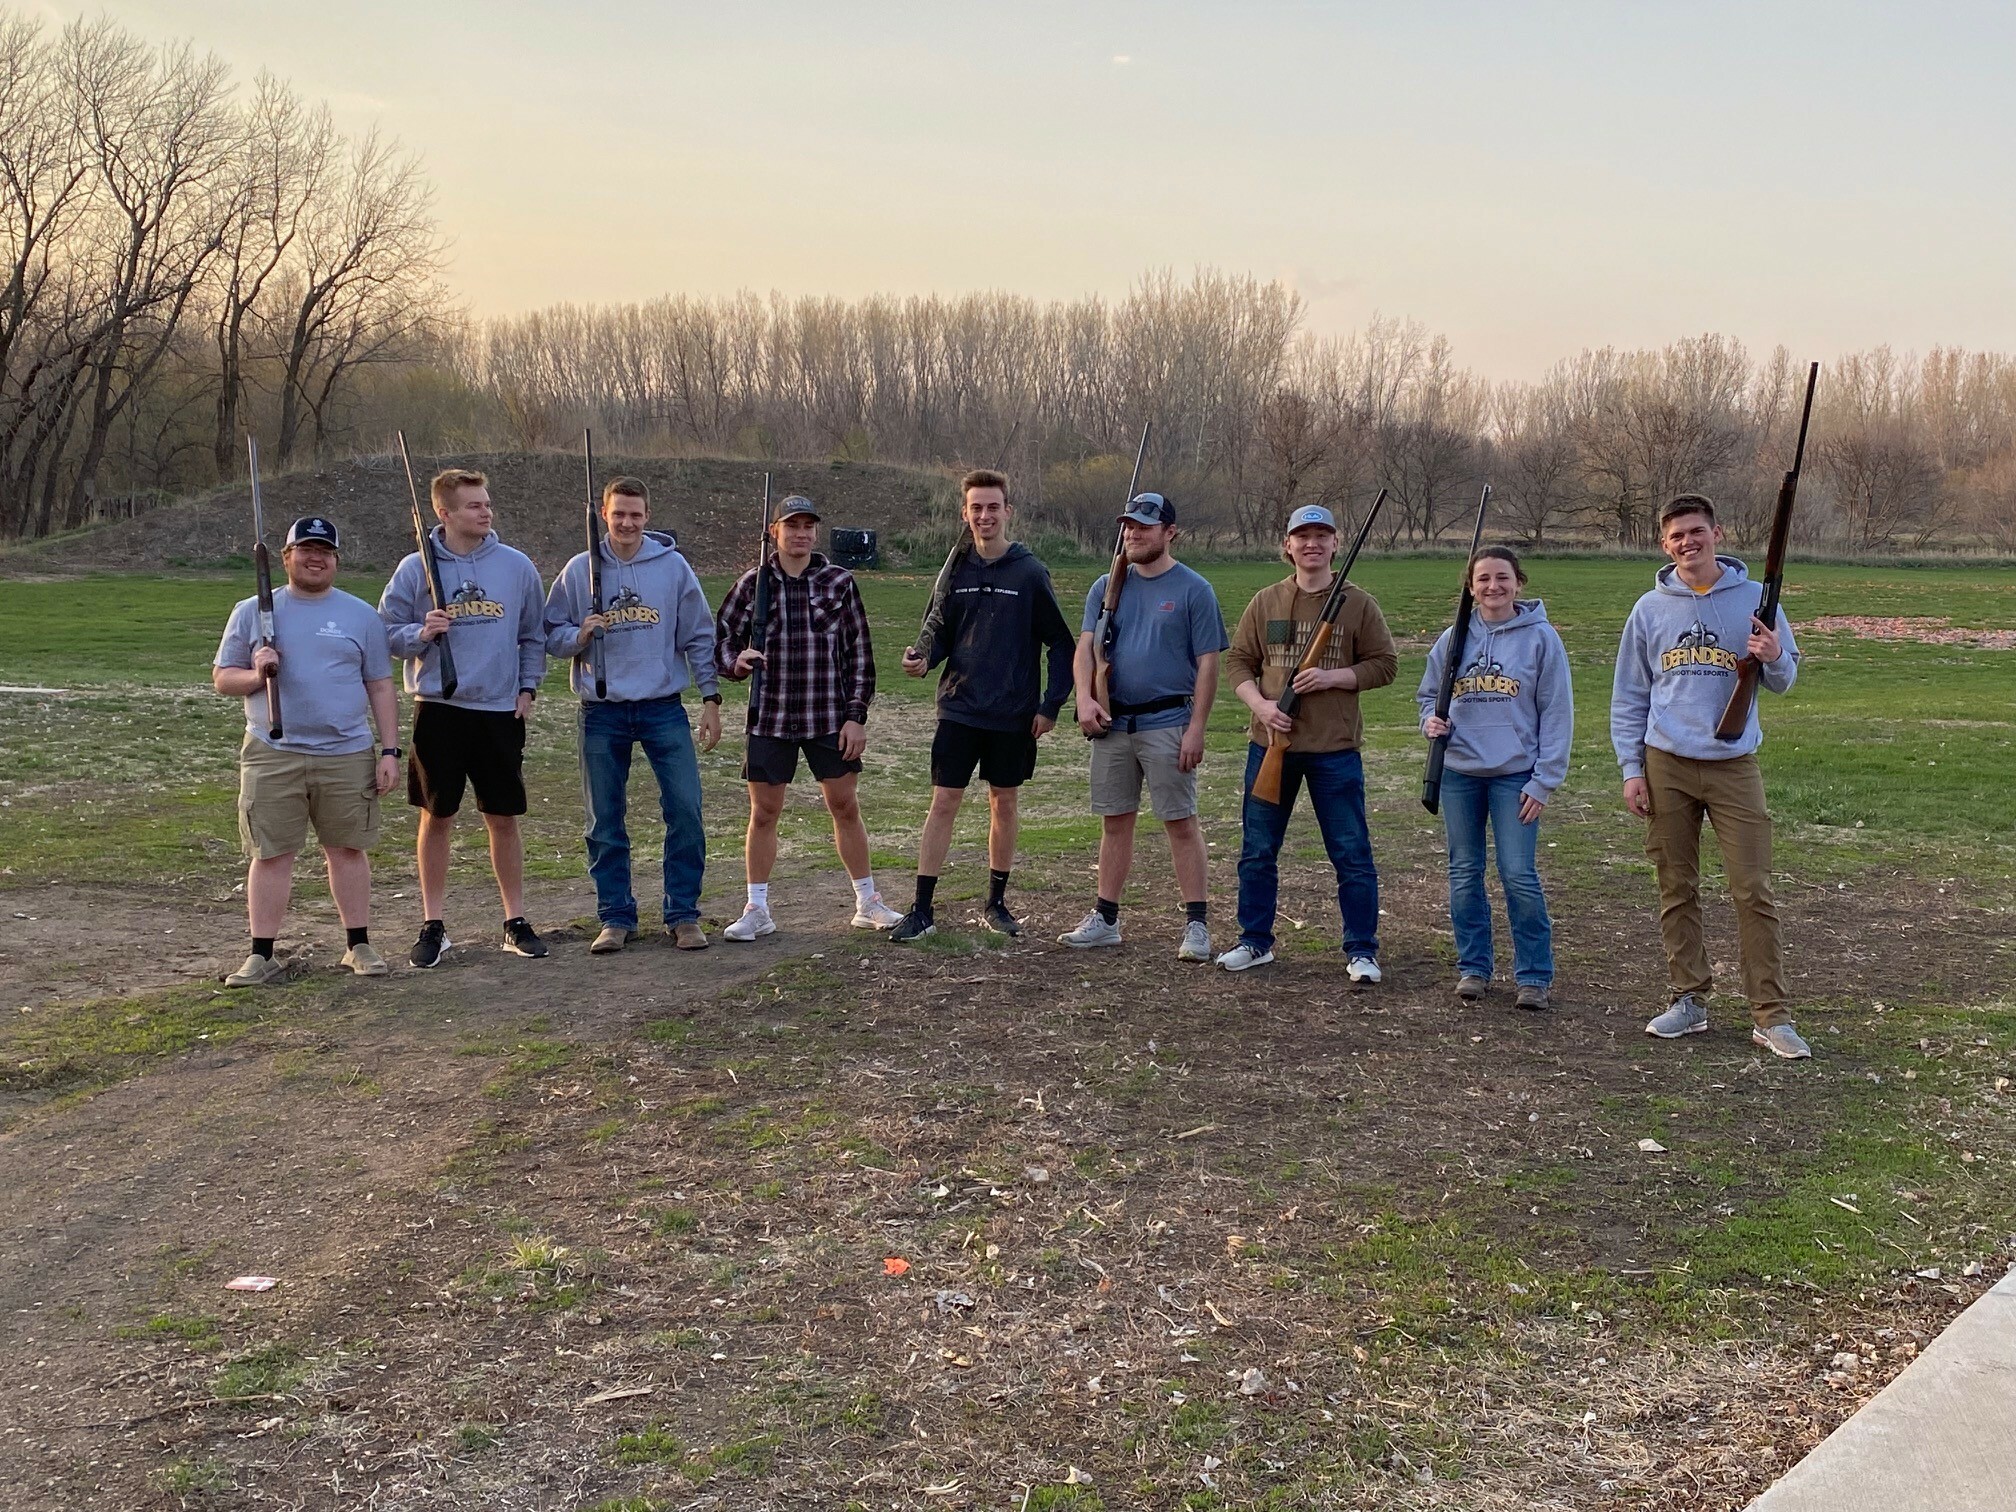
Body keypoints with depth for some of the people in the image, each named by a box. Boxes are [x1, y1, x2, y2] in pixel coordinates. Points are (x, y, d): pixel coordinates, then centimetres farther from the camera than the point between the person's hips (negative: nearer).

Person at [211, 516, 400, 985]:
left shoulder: (361, 615, 9)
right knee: (271, 855, 2)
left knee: (348, 850, 7)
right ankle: (262, 955, 8)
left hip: (348, 755, 0)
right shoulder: (252, 612, 8)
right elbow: (221, 678, 9)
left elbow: (381, 687, 9)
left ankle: (358, 945, 16)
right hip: (272, 755, 0)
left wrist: (390, 751, 2)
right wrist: (256, 674, -13)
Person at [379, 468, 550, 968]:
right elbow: (387, 633, 4)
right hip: (438, 708, -1)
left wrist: (528, 687, 4)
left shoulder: (517, 566, 4)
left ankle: (516, 921, 17)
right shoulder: (416, 568, -1)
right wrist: (421, 634, -15)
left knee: (504, 818, 7)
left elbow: (534, 635, 13)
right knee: (437, 818, 5)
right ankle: (433, 925, 14)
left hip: (500, 711, 1)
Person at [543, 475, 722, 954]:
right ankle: (616, 916, 18)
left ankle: (684, 914, 7)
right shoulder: (580, 569, 3)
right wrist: (580, 635, -14)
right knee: (605, 822, 6)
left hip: (663, 708, 0)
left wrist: (711, 698, 1)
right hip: (602, 713, 1)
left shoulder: (672, 566, 2)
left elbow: (698, 636, 5)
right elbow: (550, 635, 7)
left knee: (685, 810, -5)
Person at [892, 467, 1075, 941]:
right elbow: (943, 634, 10)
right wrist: (924, 659, -12)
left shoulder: (1030, 572, -5)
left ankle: (996, 903, 24)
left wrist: (1051, 705, -5)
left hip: (1013, 715, -1)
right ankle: (922, 910, 3)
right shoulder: (956, 571, 2)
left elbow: (1061, 644, -1)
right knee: (943, 804, -2)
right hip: (959, 710, 1)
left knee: (1003, 804, 10)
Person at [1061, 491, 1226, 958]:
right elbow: (1085, 648, 4)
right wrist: (1085, 696, -15)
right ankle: (1105, 919, 19)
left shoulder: (1192, 589, -3)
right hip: (1112, 722, 5)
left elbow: (1207, 663, -5)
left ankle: (1197, 924, 3)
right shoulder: (1106, 587, 10)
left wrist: (1196, 728, -13)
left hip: (1168, 723, -5)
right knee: (1114, 820, 11)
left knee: (1181, 822, -2)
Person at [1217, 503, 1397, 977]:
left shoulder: (1358, 604, 0)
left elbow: (1384, 664, 1)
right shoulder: (1265, 602, 6)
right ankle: (1255, 940, 24)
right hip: (1271, 743, 2)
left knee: (1352, 854, 1)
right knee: (1257, 850, 10)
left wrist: (1333, 677, -14)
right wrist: (1260, 704, -10)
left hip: (1335, 749, -2)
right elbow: (1239, 662, 7)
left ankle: (1361, 950, 10)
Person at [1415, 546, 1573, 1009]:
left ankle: (1534, 975, 7)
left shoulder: (1541, 638, -3)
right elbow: (1428, 694, 19)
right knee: (1465, 873, 9)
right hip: (1459, 772, 4)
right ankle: (1473, 967, 21)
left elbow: (1556, 714, -3)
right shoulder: (1453, 639, 6)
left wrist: (1544, 781, -7)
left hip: (1516, 775, -3)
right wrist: (1431, 721, -5)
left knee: (1519, 875, -6)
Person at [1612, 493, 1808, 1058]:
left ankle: (1771, 1015, 0)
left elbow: (1784, 680, 5)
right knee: (1677, 890, 7)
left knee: (1753, 892, -5)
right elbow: (1628, 696, 9)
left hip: (1734, 764, -2)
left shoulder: (1754, 599, 2)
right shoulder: (1650, 609, 6)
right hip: (1666, 766, 2)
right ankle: (1689, 999, 17)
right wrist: (1631, 768, 2)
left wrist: (1773, 659, -18)